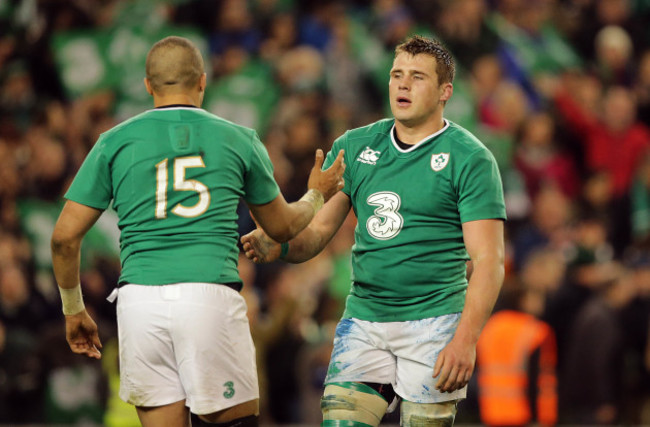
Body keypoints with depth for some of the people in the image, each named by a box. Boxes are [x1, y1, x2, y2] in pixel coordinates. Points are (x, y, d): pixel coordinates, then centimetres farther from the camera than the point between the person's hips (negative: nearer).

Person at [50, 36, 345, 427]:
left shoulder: (115, 142, 12)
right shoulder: (240, 140, 12)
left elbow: (65, 237, 9)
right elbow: (283, 226, 25)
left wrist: (74, 310, 22)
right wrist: (317, 196, 46)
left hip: (140, 300, 2)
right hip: (211, 295, -2)